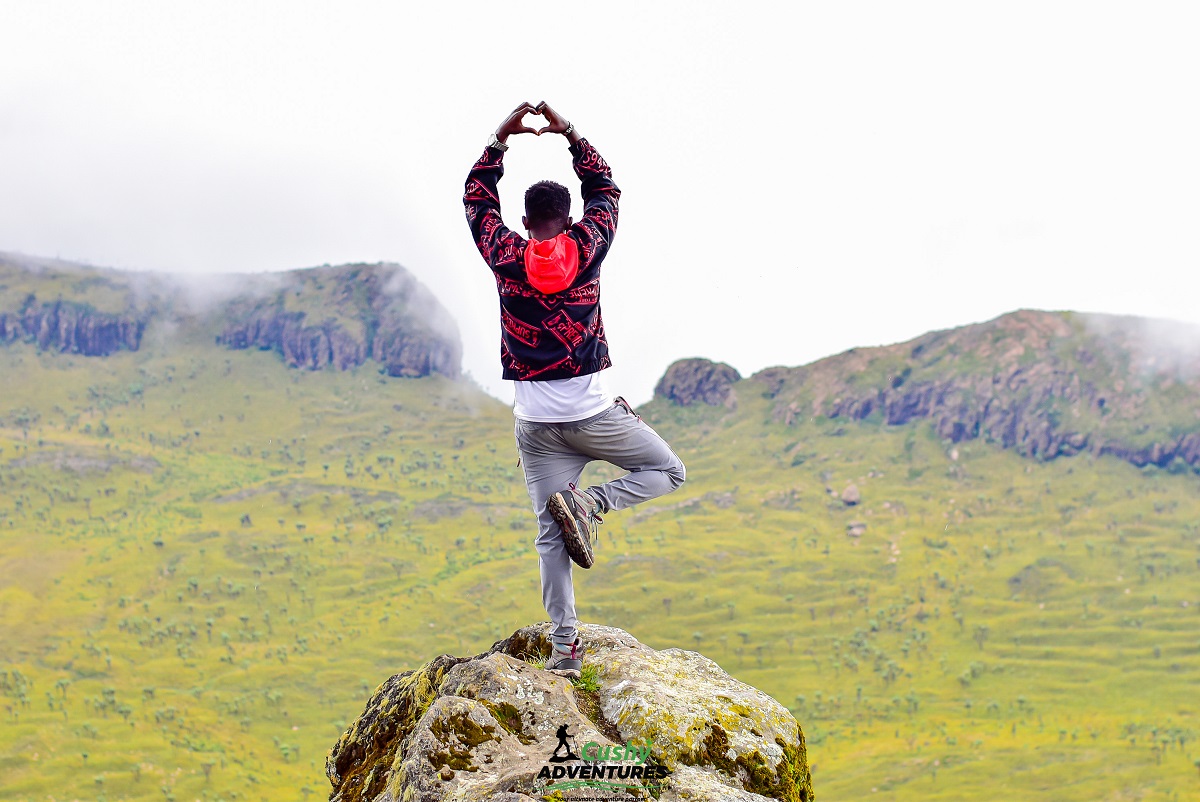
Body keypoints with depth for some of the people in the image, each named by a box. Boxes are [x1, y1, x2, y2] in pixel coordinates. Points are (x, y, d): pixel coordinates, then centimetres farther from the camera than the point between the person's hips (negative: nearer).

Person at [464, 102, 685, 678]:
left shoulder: (506, 256, -1)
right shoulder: (585, 248, -2)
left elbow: (477, 198, 16)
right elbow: (605, 191, 16)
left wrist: (501, 137, 21)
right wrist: (569, 134, 20)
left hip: (535, 422, 2)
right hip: (592, 412, -2)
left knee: (550, 535, 3)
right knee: (667, 470, 17)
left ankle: (564, 644, -4)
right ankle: (590, 502, -9)